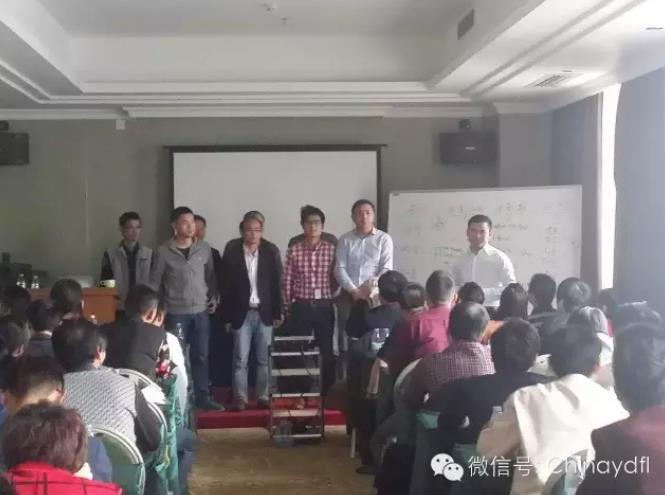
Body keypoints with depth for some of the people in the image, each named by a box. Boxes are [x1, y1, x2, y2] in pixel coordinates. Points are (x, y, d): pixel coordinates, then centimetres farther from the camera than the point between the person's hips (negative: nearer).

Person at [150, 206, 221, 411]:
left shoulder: (204, 248, 2)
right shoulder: (164, 251, -6)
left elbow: (211, 276, 12)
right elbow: (154, 282, -1)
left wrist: (214, 298, 5)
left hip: (201, 311, 3)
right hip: (176, 313, -3)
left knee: (201, 356, 8)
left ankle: (203, 397, 18)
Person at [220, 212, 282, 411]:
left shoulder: (271, 253, 2)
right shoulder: (231, 253, -1)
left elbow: (277, 284, 3)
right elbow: (226, 286, -1)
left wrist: (278, 313, 0)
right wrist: (226, 315, -3)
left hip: (264, 313, 1)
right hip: (242, 313, -1)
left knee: (264, 359, 6)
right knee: (240, 359, 1)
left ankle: (264, 397, 14)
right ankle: (240, 398, 7)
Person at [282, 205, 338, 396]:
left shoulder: (331, 249, 0)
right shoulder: (293, 250, 0)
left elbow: (336, 279, 7)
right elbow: (286, 282, 3)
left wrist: (327, 295, 3)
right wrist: (287, 308, 3)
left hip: (324, 307, 0)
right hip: (301, 307, 0)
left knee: (326, 351, 5)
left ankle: (327, 393, 15)